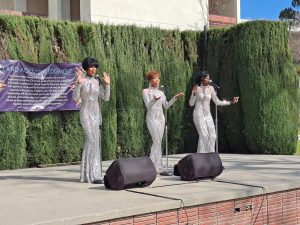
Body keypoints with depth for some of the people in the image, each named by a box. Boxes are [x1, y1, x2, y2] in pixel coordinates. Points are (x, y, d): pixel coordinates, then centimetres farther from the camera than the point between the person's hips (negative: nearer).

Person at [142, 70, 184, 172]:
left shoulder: (161, 92, 15)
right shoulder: (146, 91, -1)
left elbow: (166, 106, 17)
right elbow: (148, 105, -12)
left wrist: (175, 98, 9)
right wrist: (154, 100, -32)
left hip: (161, 118, 5)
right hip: (152, 118, -5)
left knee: (158, 142, 2)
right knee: (157, 141, -16)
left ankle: (157, 166, 5)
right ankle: (152, 166, -12)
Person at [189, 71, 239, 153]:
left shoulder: (211, 88, 5)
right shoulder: (196, 88, -6)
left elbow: (217, 102, 8)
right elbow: (191, 104, -5)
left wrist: (231, 102, 1)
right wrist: (194, 94, -23)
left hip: (208, 115, 5)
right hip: (198, 114, -5)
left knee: (212, 136, -2)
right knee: (203, 135, -18)